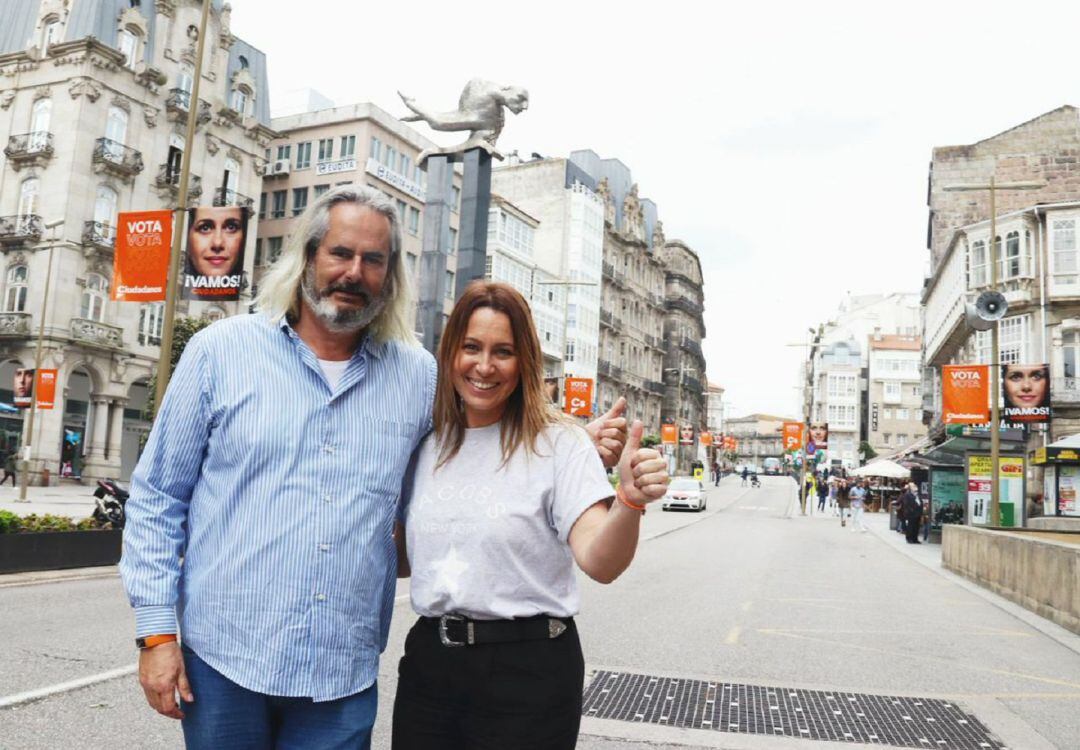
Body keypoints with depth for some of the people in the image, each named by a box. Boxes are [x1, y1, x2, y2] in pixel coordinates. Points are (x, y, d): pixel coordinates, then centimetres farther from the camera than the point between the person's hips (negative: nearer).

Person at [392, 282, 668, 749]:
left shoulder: (559, 443, -9)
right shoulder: (427, 446, 5)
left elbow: (599, 563, -21)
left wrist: (630, 503, -39)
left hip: (527, 674, -4)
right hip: (428, 662, 4)